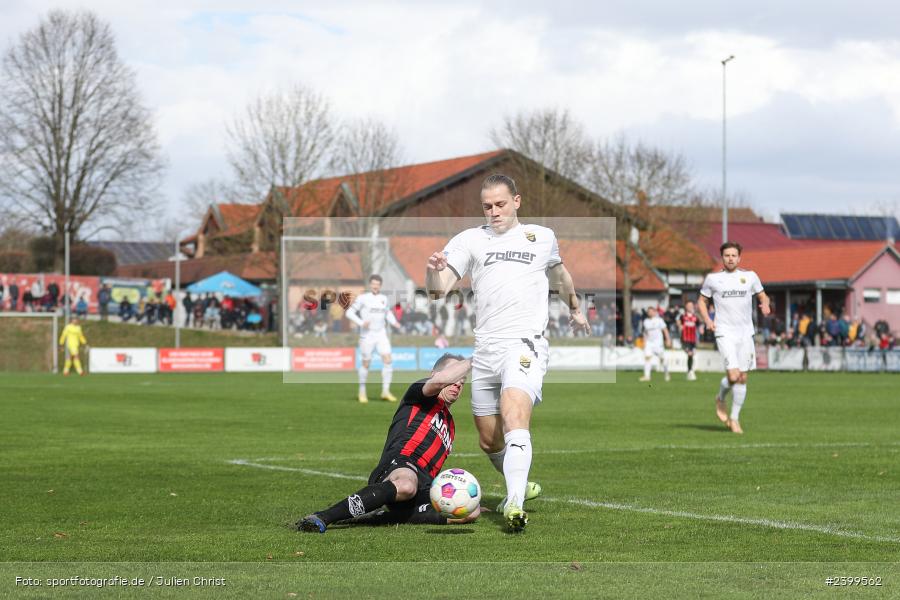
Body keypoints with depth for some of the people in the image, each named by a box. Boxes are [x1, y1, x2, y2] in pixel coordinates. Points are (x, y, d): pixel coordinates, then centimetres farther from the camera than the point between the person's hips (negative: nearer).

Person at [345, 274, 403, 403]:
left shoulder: (383, 298, 9)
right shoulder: (362, 298, -6)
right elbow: (349, 312, -7)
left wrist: (394, 323, 7)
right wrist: (361, 323, -20)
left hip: (381, 334, 4)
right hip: (367, 335, -4)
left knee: (387, 359, -10)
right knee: (366, 364, 1)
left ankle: (386, 391, -4)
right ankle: (362, 392, 18)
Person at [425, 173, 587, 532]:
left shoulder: (542, 237, 13)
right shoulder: (470, 240, 9)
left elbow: (558, 272, 35)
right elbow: (438, 290, -1)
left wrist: (575, 309, 47)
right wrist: (434, 271, -24)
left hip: (525, 344, -3)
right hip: (484, 350, 3)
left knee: (514, 418, -27)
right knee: (489, 441, 8)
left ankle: (515, 506, -40)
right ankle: (520, 485, 37)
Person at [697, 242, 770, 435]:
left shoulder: (750, 276, 7)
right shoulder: (712, 278, 2)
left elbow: (762, 295, 17)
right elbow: (702, 301, 13)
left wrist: (765, 305, -6)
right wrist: (707, 319, -5)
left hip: (746, 333, 3)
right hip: (724, 333, -3)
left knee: (742, 378, 4)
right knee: (733, 375, -18)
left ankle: (735, 418, 17)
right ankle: (720, 399, 13)